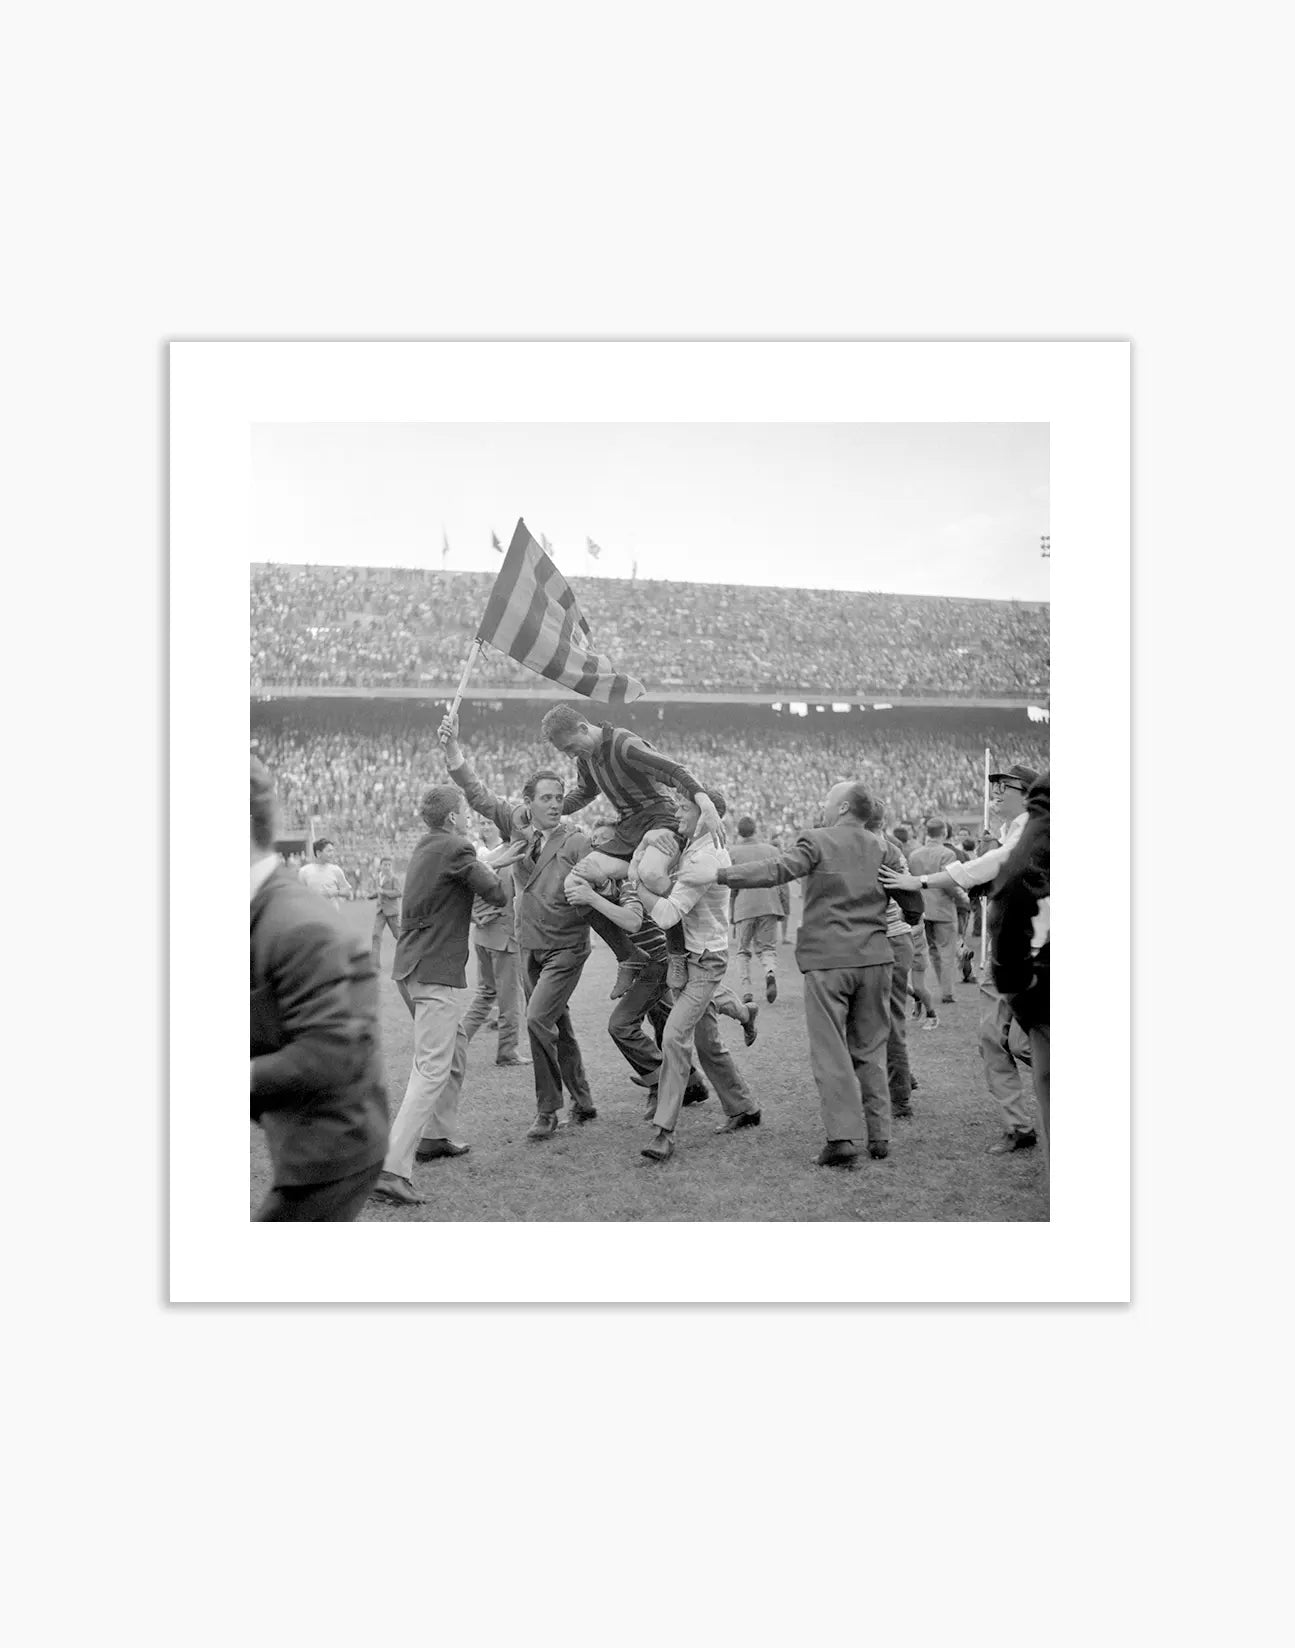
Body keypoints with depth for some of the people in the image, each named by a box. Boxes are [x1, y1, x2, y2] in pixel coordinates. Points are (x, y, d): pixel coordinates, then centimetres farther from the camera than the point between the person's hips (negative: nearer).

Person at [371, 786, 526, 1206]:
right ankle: (392, 1170, -17)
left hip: (414, 964, 10)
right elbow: (498, 895, -10)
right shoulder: (454, 850, -15)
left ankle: (435, 1137, 36)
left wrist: (487, 864, 26)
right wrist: (491, 871, 8)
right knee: (432, 1070, -12)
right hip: (438, 971, -10)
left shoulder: (425, 848, 13)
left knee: (456, 1050, 25)